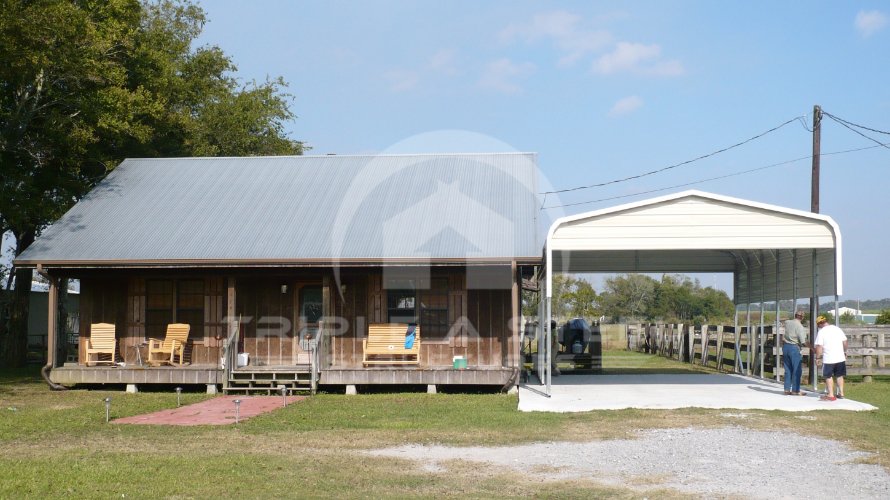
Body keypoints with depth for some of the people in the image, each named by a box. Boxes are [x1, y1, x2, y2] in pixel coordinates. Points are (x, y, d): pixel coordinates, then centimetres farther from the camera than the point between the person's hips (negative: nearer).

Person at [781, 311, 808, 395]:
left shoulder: (787, 322, 4)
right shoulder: (799, 326, -13)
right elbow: (803, 342, -14)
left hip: (785, 346, 6)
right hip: (794, 347, -6)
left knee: (788, 369, 11)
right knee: (797, 370, 1)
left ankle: (787, 389, 13)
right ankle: (795, 390, 1)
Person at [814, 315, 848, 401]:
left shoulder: (821, 332, -8)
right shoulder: (837, 329, 7)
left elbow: (819, 346, -14)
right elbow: (845, 342, 11)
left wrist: (817, 357, -5)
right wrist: (845, 352, 24)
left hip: (828, 358, -5)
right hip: (840, 357, 5)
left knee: (829, 376, 7)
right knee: (839, 375, 18)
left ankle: (831, 395, 6)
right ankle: (841, 393, 22)